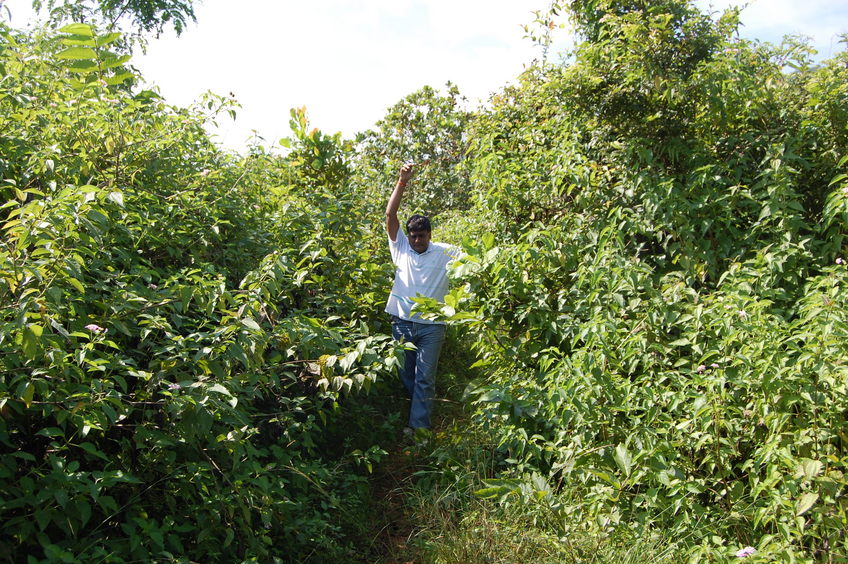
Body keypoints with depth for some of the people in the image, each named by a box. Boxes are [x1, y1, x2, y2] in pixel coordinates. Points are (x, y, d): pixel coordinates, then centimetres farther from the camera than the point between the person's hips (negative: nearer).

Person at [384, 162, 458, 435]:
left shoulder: (444, 252, 1)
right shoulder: (400, 247, 3)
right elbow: (390, 215, -4)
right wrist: (402, 181, -11)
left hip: (431, 325, -2)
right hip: (402, 322, 3)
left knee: (425, 378, -1)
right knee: (406, 375, 13)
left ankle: (420, 426, 4)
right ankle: (419, 412, 31)